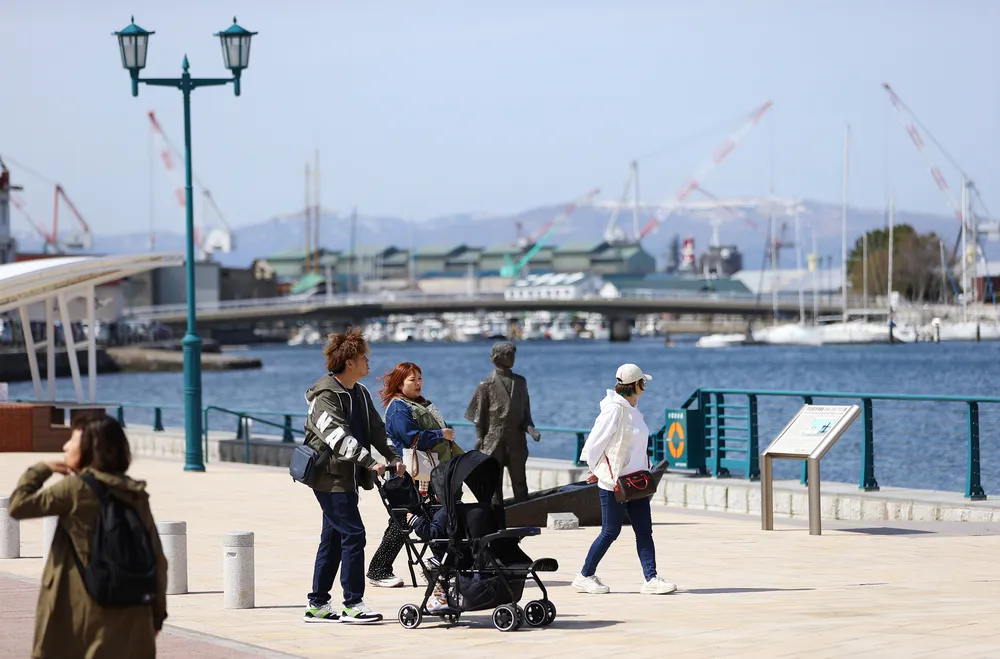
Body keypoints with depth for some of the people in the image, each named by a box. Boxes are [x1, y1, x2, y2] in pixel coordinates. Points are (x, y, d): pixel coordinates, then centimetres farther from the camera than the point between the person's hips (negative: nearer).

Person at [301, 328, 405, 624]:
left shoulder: (360, 393, 14)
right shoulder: (325, 394, -14)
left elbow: (375, 430, 15)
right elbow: (337, 436, -25)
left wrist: (393, 458, -1)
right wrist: (369, 462, -31)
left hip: (346, 478, 9)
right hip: (330, 477, -9)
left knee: (333, 538, 11)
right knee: (353, 534, -12)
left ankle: (317, 605, 16)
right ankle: (353, 604, -8)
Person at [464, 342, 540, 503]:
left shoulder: (520, 382, 10)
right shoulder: (487, 384, -2)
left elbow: (525, 411, 15)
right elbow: (479, 416, -1)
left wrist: (530, 429, -2)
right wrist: (479, 440, -7)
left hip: (516, 440, 4)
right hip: (493, 440, -4)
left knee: (520, 483, 5)